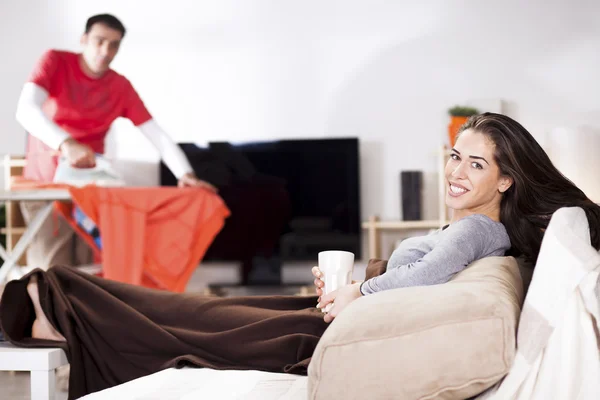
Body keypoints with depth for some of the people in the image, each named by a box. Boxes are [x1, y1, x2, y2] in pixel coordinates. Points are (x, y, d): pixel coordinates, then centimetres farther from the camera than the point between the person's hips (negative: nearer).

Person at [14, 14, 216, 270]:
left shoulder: (121, 87, 2)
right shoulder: (55, 62, -8)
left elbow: (157, 134, -2)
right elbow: (25, 110, -24)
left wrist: (185, 174, -20)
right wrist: (66, 143, -41)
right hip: (46, 183, -3)